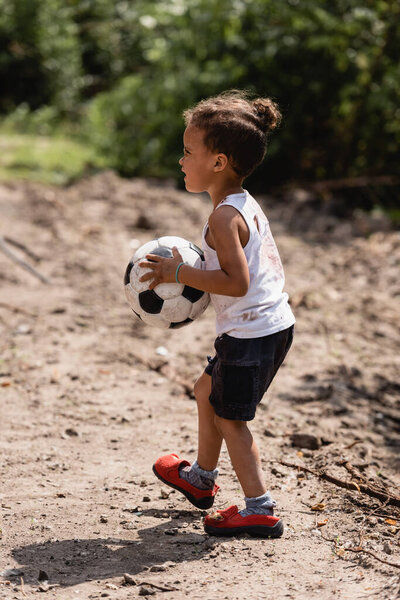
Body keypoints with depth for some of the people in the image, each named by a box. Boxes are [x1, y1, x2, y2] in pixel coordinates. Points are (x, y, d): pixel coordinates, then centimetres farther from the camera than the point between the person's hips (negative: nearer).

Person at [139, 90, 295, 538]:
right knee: (207, 391, 25)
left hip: (250, 331, -10)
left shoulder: (224, 216, -20)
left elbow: (237, 282, -28)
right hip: (274, 322, 10)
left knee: (230, 418, 0)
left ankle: (259, 510, 3)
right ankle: (200, 478, 42)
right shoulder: (247, 206, 10)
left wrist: (180, 273, -23)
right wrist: (191, 270, 15)